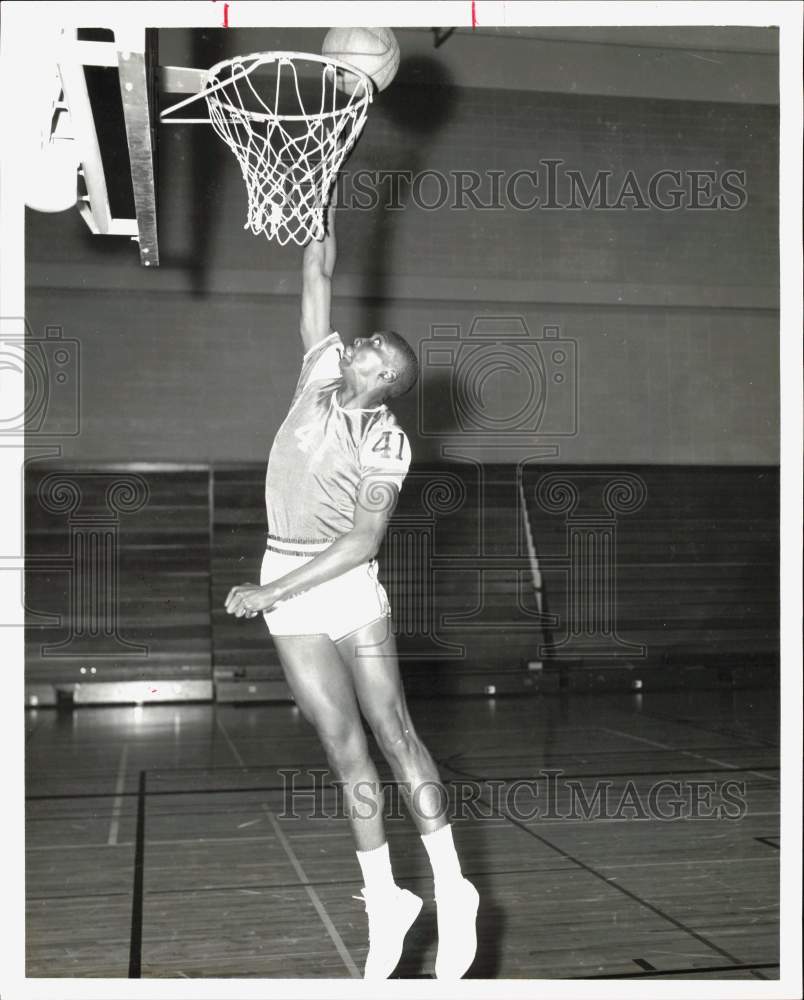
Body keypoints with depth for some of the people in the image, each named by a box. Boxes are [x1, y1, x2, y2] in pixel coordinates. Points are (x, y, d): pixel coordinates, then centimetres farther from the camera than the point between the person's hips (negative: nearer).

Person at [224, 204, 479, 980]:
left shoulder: (385, 441, -8)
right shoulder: (321, 375, 7)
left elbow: (364, 538, -18)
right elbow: (318, 277, 12)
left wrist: (270, 590, -20)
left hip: (349, 590, -4)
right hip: (292, 607, 4)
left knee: (394, 736, -2)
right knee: (346, 747, 4)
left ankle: (451, 890, 7)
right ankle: (384, 900, 11)